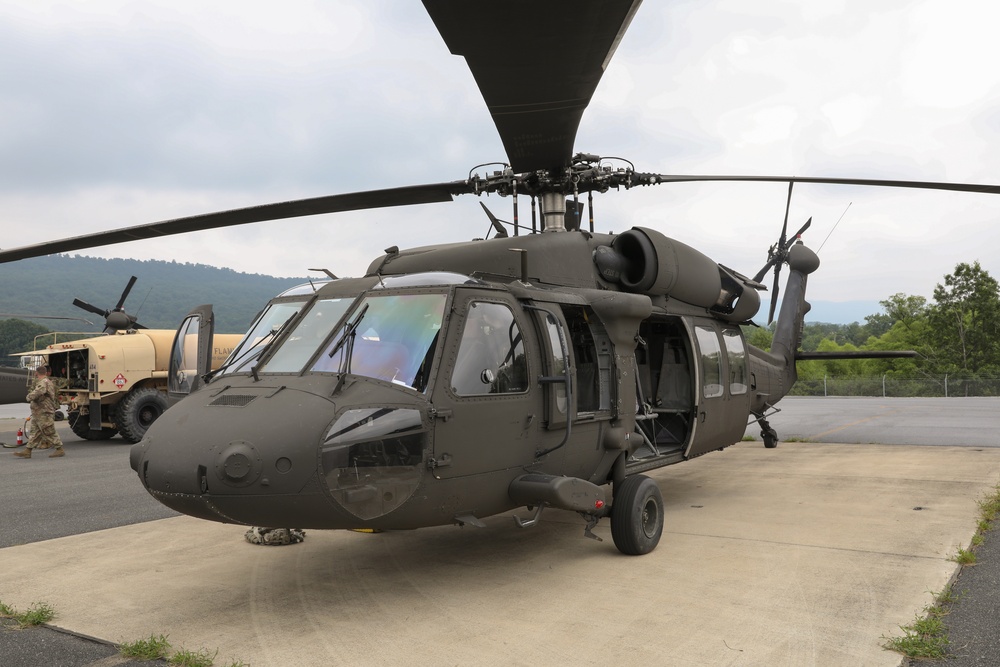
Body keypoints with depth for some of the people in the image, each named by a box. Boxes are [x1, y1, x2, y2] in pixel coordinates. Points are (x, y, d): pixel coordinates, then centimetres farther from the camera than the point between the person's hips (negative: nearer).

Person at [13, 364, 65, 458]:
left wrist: (29, 397, -15)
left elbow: (36, 394, -33)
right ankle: (27, 452, 11)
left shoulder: (44, 383, -17)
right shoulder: (49, 382, 16)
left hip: (44, 413, -10)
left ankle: (60, 450, 1)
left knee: (50, 433, -5)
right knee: (35, 433, 9)